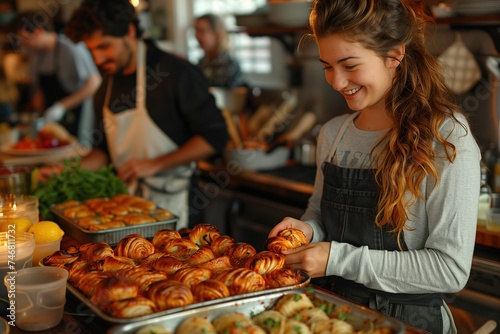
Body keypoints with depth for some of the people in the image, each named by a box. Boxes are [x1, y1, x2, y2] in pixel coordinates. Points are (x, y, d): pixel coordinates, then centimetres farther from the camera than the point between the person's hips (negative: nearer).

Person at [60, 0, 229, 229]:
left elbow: (215, 137, -16)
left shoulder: (177, 73, -14)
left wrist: (155, 164, -20)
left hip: (167, 204, -6)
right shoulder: (106, 87, 8)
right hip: (126, 202, 6)